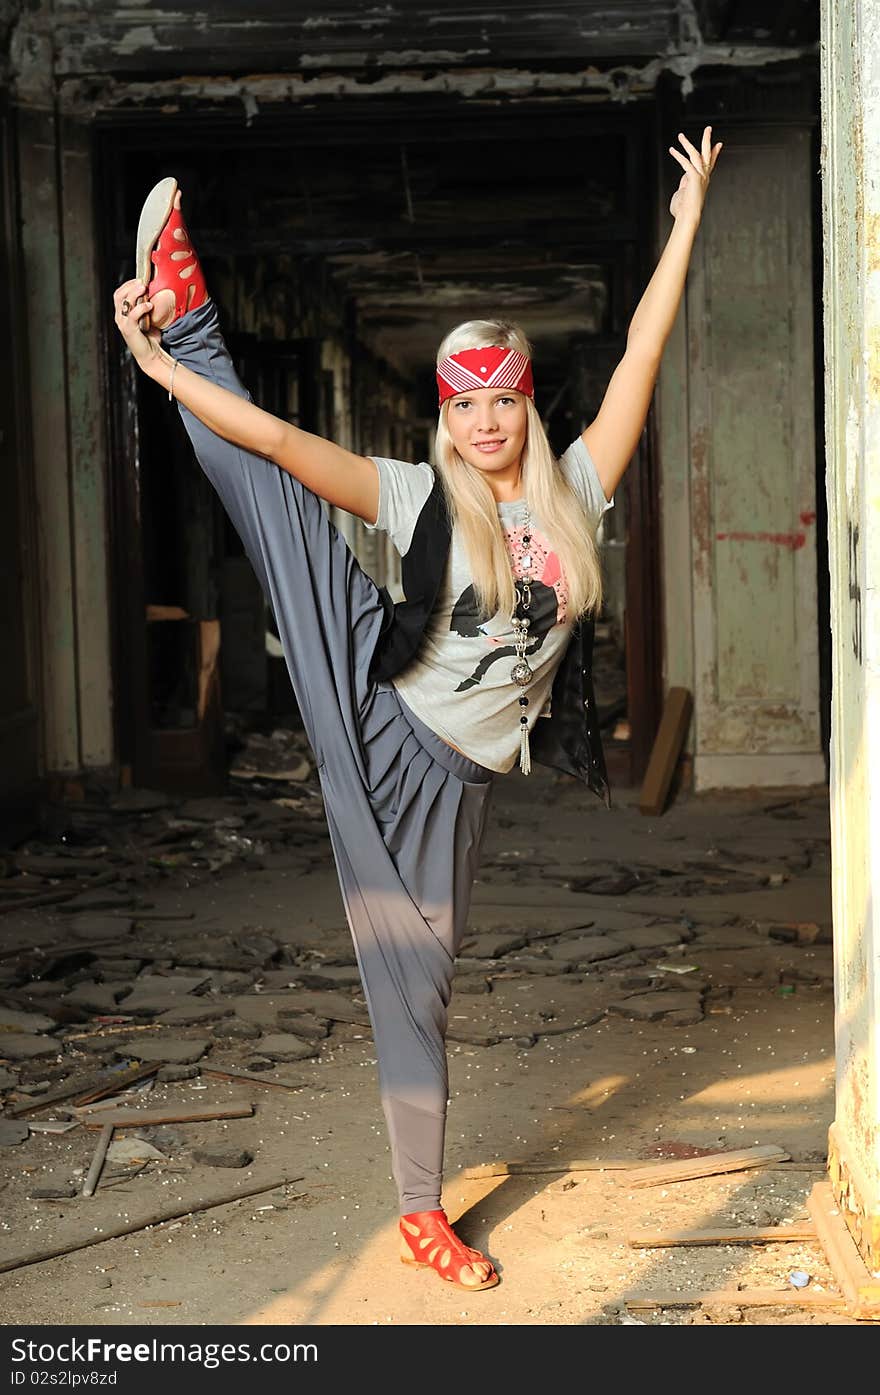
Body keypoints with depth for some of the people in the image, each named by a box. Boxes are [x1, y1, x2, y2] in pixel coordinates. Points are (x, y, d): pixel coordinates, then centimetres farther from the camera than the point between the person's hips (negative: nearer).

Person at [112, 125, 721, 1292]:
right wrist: (162, 367, -21)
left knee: (419, 977, 7)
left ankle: (421, 1209, 18)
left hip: (454, 772, 2)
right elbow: (280, 442, -12)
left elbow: (642, 354, 4)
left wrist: (688, 219, 5)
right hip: (376, 714, -2)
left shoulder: (575, 490, 4)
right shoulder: (423, 498, -4)